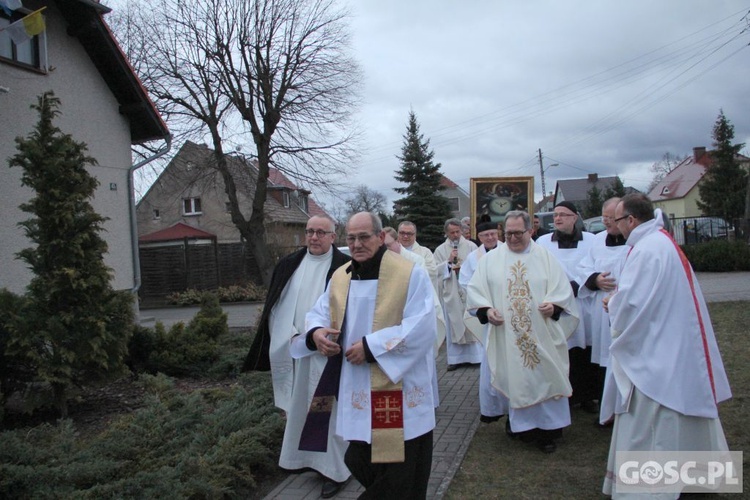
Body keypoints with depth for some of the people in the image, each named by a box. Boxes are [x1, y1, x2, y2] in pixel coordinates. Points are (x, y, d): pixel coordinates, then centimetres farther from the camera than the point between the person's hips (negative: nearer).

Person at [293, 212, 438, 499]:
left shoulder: (410, 273, -11)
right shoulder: (340, 277, 7)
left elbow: (421, 326, -19)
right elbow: (319, 313, 13)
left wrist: (371, 346, -21)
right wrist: (315, 332, -12)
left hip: (399, 387, -5)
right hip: (356, 388, 5)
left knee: (401, 470, 6)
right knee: (359, 461, 16)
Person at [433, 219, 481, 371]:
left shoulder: (471, 246, 3)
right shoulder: (440, 250, 5)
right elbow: (435, 270, 0)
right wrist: (448, 261, -11)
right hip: (451, 294, 1)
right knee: (453, 325, 4)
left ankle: (476, 355, 14)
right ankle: (455, 358, 11)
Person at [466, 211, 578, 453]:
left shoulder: (545, 257, 4)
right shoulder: (491, 259, 4)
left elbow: (563, 289, 3)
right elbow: (474, 290, 3)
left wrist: (553, 304, -17)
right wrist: (486, 310, -14)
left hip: (542, 334, 0)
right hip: (508, 337, 0)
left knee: (547, 377, 5)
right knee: (516, 378, 6)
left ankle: (548, 429, 19)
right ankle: (524, 426, 21)